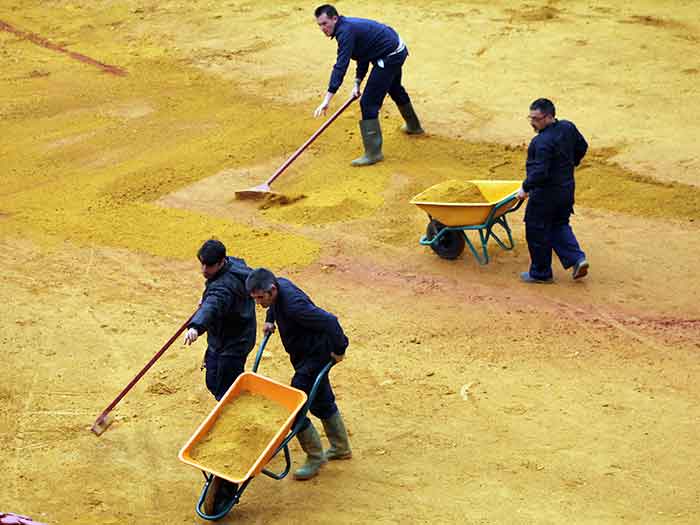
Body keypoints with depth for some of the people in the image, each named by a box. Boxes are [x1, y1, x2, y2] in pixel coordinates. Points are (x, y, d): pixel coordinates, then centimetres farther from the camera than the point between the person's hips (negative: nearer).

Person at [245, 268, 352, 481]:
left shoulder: (294, 305, -35)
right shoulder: (279, 285, -7)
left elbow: (329, 321, -35)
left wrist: (339, 350, -24)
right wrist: (270, 319, 12)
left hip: (315, 357, -10)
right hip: (304, 356, 10)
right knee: (323, 402, 24)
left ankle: (315, 457, 10)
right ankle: (341, 449, 42)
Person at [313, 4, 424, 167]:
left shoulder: (346, 31, -26)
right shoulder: (348, 26, 5)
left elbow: (340, 67, -34)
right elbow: (363, 56, 12)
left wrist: (327, 100, -38)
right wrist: (357, 83, 2)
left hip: (389, 57, -11)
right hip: (397, 50, 11)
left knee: (369, 103, -11)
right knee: (395, 89, 35)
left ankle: (373, 153, -8)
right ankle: (413, 126, 59)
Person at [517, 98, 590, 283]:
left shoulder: (542, 142, -27)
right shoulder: (568, 128, -1)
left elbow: (540, 172, -29)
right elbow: (582, 147, 15)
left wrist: (525, 188, -14)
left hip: (545, 194, -9)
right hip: (567, 189, 9)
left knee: (537, 233, 7)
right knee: (559, 226, 25)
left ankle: (540, 273, 18)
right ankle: (577, 258, 10)